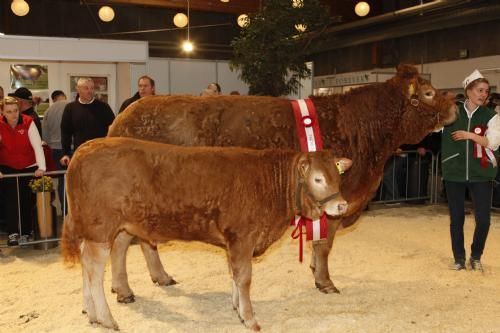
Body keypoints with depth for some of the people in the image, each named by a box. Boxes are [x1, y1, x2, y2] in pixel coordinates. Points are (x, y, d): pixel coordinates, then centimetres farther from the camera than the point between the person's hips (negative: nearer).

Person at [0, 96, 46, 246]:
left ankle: (26, 232, 18)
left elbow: (37, 145, -20)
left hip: (29, 168, 0)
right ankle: (13, 233, 3)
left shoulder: (28, 122, -15)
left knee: (28, 201, 5)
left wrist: (41, 167, -29)